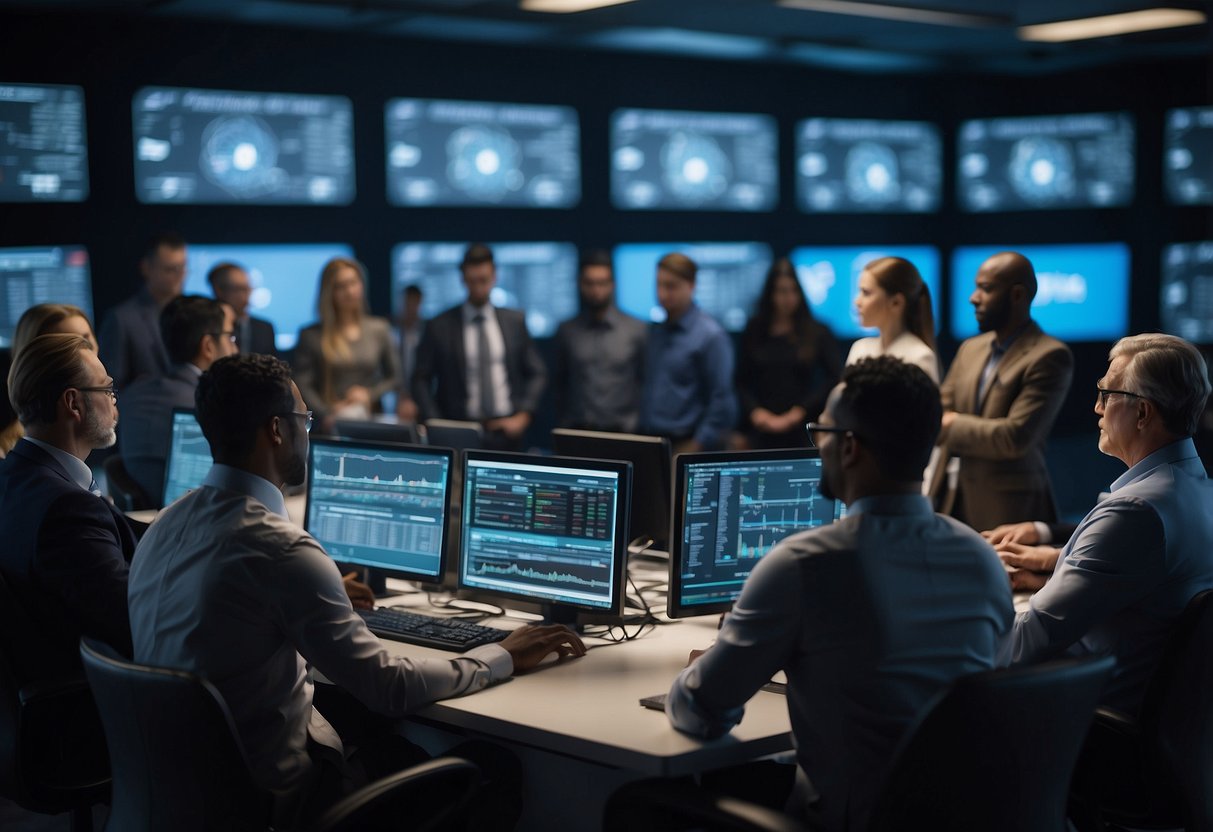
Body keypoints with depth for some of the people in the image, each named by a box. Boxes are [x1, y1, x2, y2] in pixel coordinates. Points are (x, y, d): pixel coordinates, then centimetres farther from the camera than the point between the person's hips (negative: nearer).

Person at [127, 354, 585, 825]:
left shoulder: (166, 524, 1)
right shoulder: (281, 551, -26)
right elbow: (391, 689, -21)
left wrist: (328, 598, 32)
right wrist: (505, 657, -6)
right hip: (266, 796, -9)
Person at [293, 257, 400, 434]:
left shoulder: (379, 329, 12)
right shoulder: (311, 336, 5)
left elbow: (394, 377, 17)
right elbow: (302, 386, 0)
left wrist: (370, 394, -1)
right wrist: (327, 414, -14)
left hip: (371, 421, 1)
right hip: (328, 426, -1)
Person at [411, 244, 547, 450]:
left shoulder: (515, 321, 8)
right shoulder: (440, 326, 2)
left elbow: (537, 373, 10)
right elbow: (421, 380, 3)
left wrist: (523, 416, -2)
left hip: (505, 431, 2)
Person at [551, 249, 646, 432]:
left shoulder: (637, 331, 1)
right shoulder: (566, 332, 7)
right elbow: (560, 385, 13)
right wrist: (562, 427, 10)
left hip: (622, 432, -1)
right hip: (577, 432, 1)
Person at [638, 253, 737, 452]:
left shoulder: (710, 336, -9)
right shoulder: (656, 331, 11)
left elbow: (722, 399, -12)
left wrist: (698, 445, -14)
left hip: (685, 444, -6)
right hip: (650, 443, 6)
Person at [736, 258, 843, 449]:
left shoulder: (818, 333, 4)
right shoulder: (754, 331, 10)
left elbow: (835, 378, -3)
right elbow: (741, 382, 9)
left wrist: (799, 412, -7)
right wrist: (756, 412, -7)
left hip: (801, 433, -1)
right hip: (760, 432, 1)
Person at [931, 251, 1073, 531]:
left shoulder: (1050, 357, -10)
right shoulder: (971, 349, 14)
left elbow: (1016, 437, -17)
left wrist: (953, 426, -7)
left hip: (1007, 508, -6)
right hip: (954, 500, 6)